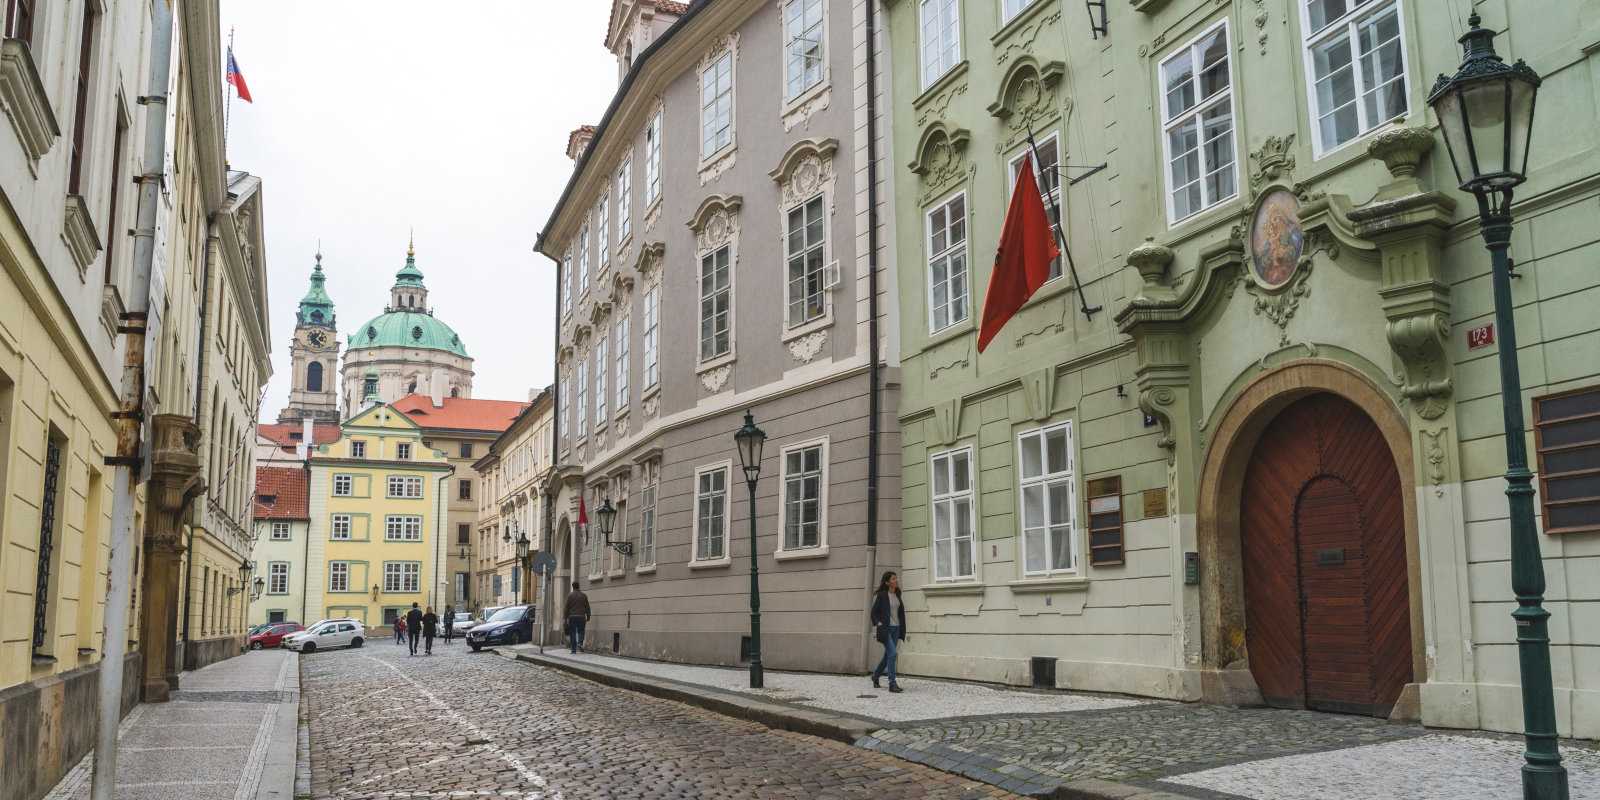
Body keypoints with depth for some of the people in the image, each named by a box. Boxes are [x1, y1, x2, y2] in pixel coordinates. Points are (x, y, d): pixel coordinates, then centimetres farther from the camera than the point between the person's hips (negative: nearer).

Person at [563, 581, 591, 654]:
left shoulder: (570, 596, 0)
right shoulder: (584, 595, 4)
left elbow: (567, 608, -1)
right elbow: (587, 607, 3)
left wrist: (566, 618, 6)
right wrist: (588, 618, 8)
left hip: (572, 617, -1)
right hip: (581, 617, 1)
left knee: (572, 633, 4)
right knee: (581, 632, 15)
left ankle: (573, 649, 1)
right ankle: (580, 643, -11)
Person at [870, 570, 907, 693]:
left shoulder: (897, 595, 12)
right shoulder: (882, 595, -7)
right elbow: (874, 612, -3)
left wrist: (902, 630, 11)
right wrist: (878, 623, -14)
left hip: (896, 629, 7)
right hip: (885, 629, -7)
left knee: (888, 655, 12)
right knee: (892, 653, -17)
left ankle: (876, 676, 33)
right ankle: (892, 684, -16)